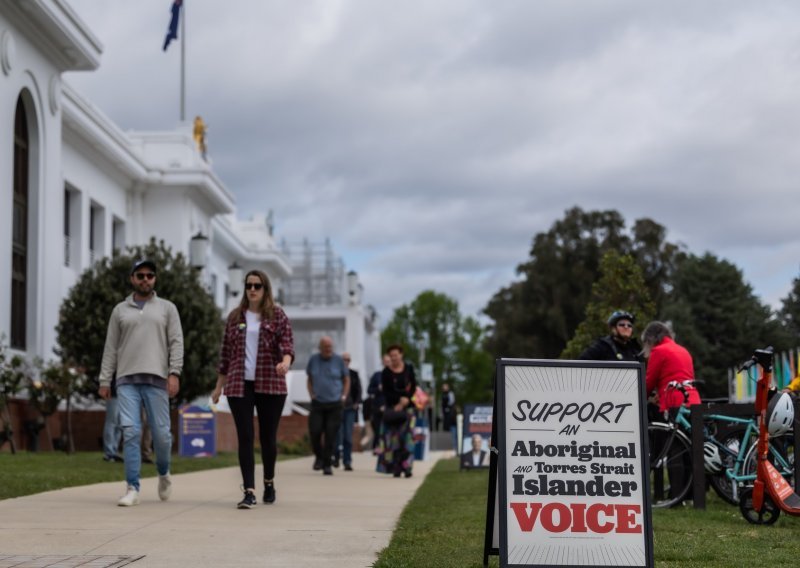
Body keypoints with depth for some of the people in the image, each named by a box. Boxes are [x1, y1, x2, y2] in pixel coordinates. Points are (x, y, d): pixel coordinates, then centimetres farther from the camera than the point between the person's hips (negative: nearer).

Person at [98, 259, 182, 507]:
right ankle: (133, 489, -4)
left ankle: (163, 473, 27)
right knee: (130, 433, -7)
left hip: (156, 379, -1)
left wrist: (174, 373, -11)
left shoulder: (167, 308, 10)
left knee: (161, 433, -2)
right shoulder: (120, 310, 14)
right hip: (126, 380, 1)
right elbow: (111, 348, 13)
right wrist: (104, 380, 6)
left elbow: (176, 343, 2)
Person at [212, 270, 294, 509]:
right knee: (245, 438, -5)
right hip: (239, 385, 2)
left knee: (268, 436, 6)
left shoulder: (277, 315, 5)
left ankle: (269, 481, 29)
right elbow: (226, 353, 15)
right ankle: (249, 492, -7)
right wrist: (219, 385, 14)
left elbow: (287, 344, -5)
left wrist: (285, 361, -27)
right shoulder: (235, 317, 12)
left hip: (270, 385, -1)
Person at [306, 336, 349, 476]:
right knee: (315, 431, -9)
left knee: (330, 435, -4)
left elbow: (346, 379, 12)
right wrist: (311, 394, 6)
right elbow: (309, 379, 18)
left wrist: (344, 396, 2)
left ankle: (327, 464, 5)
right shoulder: (313, 359, 5)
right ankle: (319, 457, 17)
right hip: (317, 403, 1)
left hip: (334, 404, -1)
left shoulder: (338, 360, 1)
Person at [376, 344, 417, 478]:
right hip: (392, 408, -1)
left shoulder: (409, 369, 6)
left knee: (407, 437, -8)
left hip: (407, 407, 1)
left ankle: (406, 467, -10)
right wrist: (399, 399, -14)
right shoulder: (386, 372, 2)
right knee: (393, 438, -6)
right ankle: (396, 468, -4)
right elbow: (385, 392, -3)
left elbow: (413, 387, 6)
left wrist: (406, 400, -9)